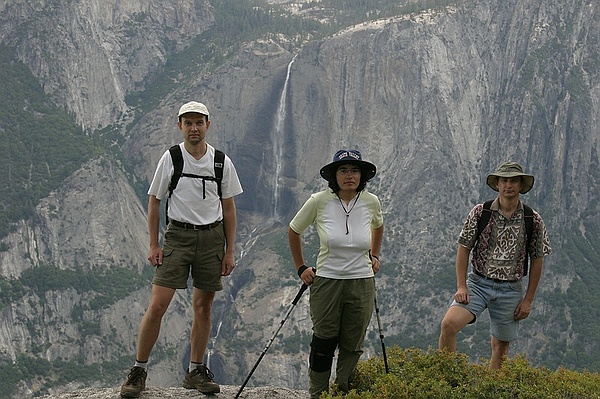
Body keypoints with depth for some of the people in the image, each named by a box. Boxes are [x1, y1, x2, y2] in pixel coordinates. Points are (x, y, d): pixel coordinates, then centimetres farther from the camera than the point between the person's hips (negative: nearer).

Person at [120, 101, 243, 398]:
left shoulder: (222, 162, 2)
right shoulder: (170, 159, -2)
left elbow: (228, 208, 8)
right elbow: (154, 202, 5)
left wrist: (229, 251, 5)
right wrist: (154, 245, -1)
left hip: (211, 236, 2)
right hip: (178, 234, -2)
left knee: (203, 307, 8)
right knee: (157, 306, -8)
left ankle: (195, 372, 20)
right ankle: (138, 371, 3)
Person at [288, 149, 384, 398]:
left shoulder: (371, 202, -3)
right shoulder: (319, 201, -10)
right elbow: (293, 231, 7)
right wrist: (300, 268, 6)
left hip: (362, 284, 2)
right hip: (326, 282, -2)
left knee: (352, 346, 7)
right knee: (323, 345, 2)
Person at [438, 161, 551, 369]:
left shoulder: (533, 220, -2)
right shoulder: (480, 212, -4)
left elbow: (537, 261, 5)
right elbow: (463, 249, 2)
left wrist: (528, 299, 4)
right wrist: (461, 286, -7)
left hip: (510, 289, 1)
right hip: (478, 282, -1)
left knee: (501, 346, 8)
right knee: (449, 324, -21)